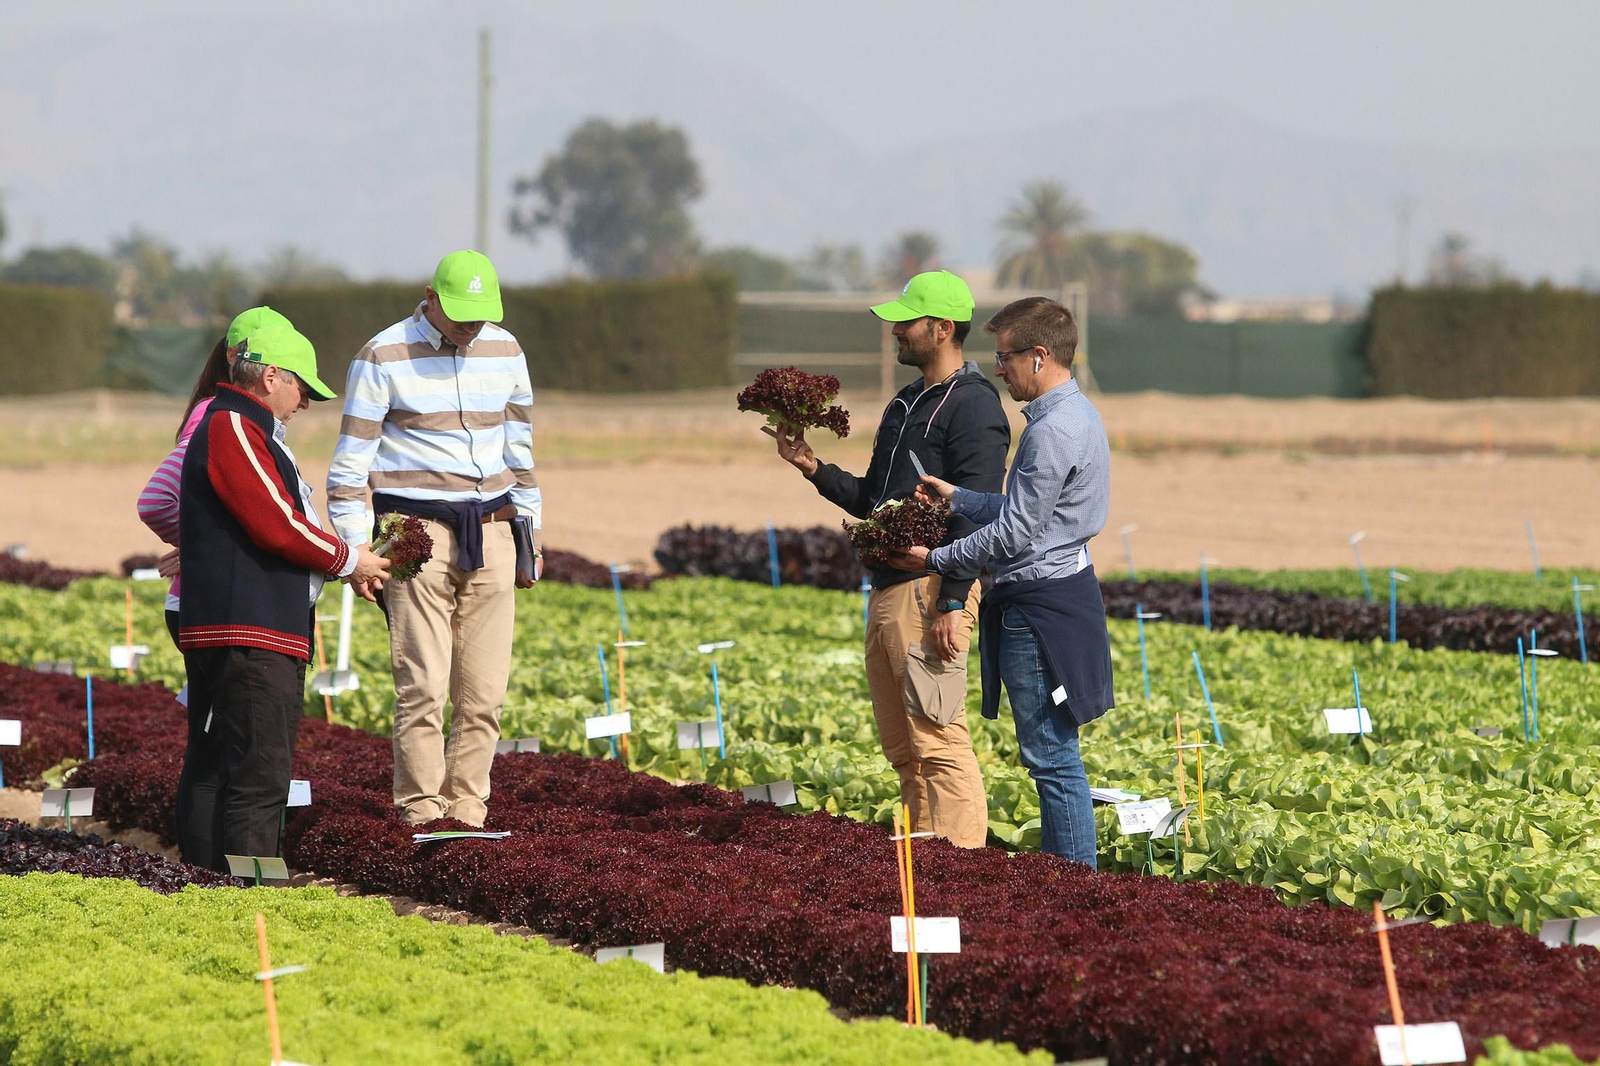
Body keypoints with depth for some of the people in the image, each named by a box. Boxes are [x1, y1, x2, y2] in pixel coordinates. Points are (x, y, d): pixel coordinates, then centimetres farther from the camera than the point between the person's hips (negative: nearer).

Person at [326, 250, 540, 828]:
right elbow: (351, 461, -2)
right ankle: (421, 817, -6)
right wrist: (355, 550, -7)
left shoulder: (505, 352, 10)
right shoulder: (384, 357, -4)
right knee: (423, 687, -10)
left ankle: (467, 812, 5)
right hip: (417, 532, -4)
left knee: (484, 690, 0)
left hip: (489, 533, 5)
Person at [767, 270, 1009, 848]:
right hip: (888, 586, 10)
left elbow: (975, 513, -17)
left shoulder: (973, 407, -10)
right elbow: (872, 500, 25)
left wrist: (951, 604, -22)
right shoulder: (906, 404, 21)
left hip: (934, 589, -10)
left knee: (937, 739, -12)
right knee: (901, 745, 11)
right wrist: (814, 469, 9)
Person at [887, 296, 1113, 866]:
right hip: (1059, 589, 11)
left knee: (1052, 756, -7)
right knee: (1053, 758, 13)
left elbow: (1014, 532, -17)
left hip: (1040, 602, -11)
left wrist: (936, 560, -7)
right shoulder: (1076, 414, 14)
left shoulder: (1053, 431, -19)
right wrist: (956, 497, 14)